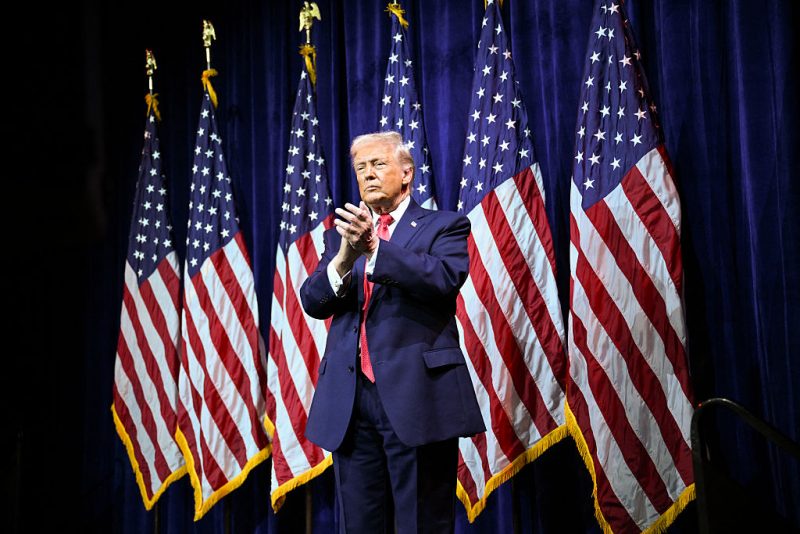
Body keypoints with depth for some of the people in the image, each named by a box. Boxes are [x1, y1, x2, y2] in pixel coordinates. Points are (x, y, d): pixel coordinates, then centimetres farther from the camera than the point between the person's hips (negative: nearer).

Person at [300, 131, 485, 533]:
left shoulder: (444, 226, 5)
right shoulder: (341, 233, 17)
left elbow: (446, 279, -14)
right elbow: (313, 302, 5)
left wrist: (375, 247, -24)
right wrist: (344, 259, -15)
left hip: (416, 395, -4)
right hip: (350, 398, 4)